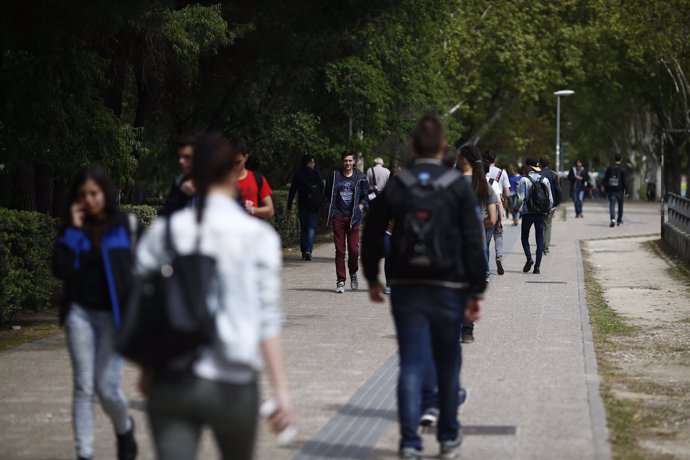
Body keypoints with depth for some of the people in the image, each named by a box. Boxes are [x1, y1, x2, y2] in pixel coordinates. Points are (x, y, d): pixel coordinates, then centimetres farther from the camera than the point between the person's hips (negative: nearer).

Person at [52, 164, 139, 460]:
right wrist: (73, 230, -10)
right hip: (80, 313, 2)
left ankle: (125, 429, 27)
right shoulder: (74, 228, 5)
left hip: (113, 315, -2)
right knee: (83, 387, -2)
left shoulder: (126, 225, -2)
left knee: (107, 388, -5)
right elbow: (60, 270, -6)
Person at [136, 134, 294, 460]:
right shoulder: (257, 236, -4)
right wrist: (281, 389, -6)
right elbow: (267, 318, -8)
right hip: (232, 384, -1)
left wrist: (147, 371, 16)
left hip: (171, 383, 1)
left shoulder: (162, 233, 1)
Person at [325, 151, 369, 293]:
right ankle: (340, 281, 2)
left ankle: (353, 274, 22)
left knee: (354, 250, -5)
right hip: (338, 217, 0)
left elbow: (366, 196, 11)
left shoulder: (360, 178, 5)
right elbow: (328, 195, 15)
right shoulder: (335, 176, 6)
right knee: (340, 250, -1)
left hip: (353, 218, 0)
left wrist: (359, 208, -1)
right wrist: (331, 209, 5)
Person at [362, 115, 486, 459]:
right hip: (448, 289, -1)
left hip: (406, 288, 1)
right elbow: (473, 243, -6)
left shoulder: (396, 186, 0)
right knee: (447, 364, 12)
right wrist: (476, 291, -2)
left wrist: (372, 278, 16)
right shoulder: (459, 187, -4)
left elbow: (371, 235, 4)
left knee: (411, 363, 1)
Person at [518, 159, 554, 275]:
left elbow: (520, 198, -11)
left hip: (528, 213, -3)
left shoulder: (524, 180, -8)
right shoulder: (545, 180, 5)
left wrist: (518, 212, 0)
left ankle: (529, 258, -11)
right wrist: (548, 211, 18)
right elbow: (550, 198, 7)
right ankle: (537, 266, 0)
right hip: (541, 213, 3)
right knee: (540, 239, 5)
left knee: (524, 236, 12)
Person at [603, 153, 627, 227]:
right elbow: (624, 181, -9)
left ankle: (613, 219, -25)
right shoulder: (622, 169, -7)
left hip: (611, 190, 1)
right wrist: (626, 191, -5)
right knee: (620, 205, 15)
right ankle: (619, 220, 25)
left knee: (612, 205, -4)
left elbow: (605, 179, 5)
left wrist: (606, 189, 14)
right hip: (620, 190, -1)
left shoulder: (609, 168, 3)